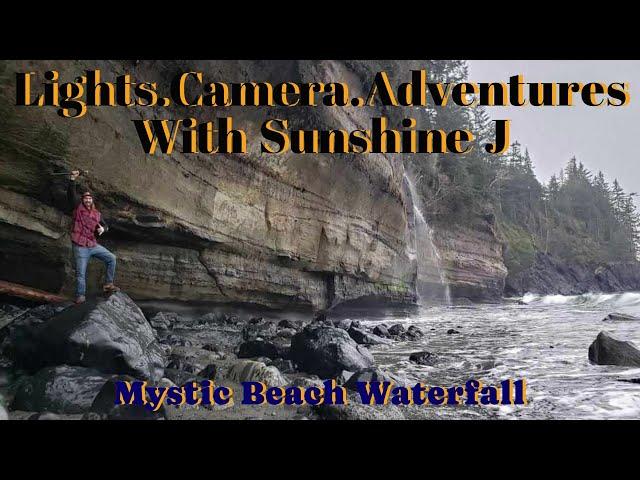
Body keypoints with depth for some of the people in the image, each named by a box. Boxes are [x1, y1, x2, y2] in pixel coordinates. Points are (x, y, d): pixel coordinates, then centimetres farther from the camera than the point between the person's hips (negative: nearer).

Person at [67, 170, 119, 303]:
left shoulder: (97, 214, 11)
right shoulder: (78, 207, -1)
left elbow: (105, 225, 23)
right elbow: (71, 194, -16)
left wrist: (102, 229, -2)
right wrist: (72, 180, -29)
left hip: (93, 245, 5)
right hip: (80, 247, -5)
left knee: (111, 258, 3)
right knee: (80, 273, -2)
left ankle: (108, 284, 12)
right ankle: (80, 296, 9)